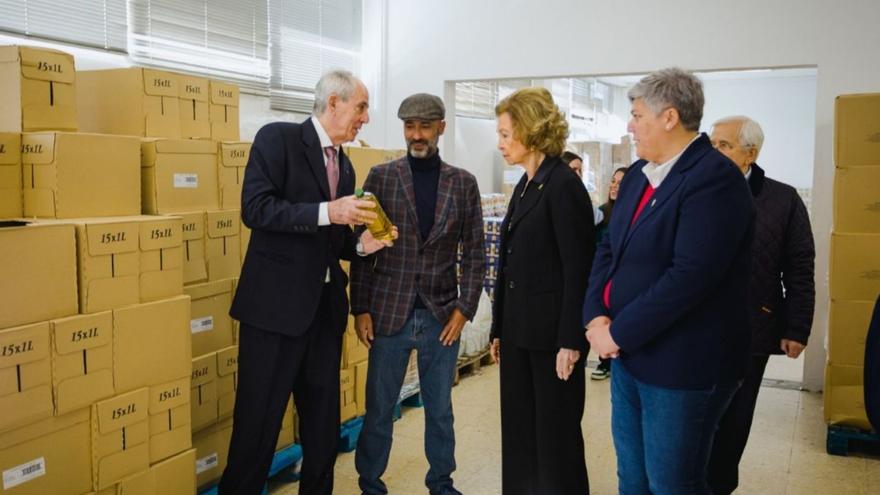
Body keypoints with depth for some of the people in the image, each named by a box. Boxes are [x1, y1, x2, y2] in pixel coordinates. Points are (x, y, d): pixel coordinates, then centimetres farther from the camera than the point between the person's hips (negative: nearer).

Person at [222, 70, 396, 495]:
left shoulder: (344, 165, 14)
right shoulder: (277, 138, -6)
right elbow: (255, 208, -18)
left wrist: (361, 243, -1)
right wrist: (327, 211, -24)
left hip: (325, 308, 7)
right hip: (277, 304, -7)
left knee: (324, 421, 14)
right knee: (259, 421, 4)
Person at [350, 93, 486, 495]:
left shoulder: (463, 183, 4)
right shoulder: (381, 177, 0)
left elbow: (473, 253, 4)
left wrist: (464, 309, -4)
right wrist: (361, 309, -5)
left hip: (442, 315, 1)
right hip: (389, 312, -1)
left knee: (440, 410, 13)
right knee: (379, 409, 9)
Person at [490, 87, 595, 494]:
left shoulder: (564, 185, -13)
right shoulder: (525, 186, 13)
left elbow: (578, 269, -17)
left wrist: (571, 340, -19)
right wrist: (499, 329, 16)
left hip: (551, 333, -8)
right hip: (520, 331, 8)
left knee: (556, 433, 6)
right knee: (518, 429, 15)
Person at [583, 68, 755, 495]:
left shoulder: (714, 179, -18)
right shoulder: (638, 174, 10)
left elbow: (690, 275, -26)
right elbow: (608, 249, 10)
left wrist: (619, 333, -18)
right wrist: (596, 315, -5)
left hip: (680, 365, -8)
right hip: (627, 354, 8)